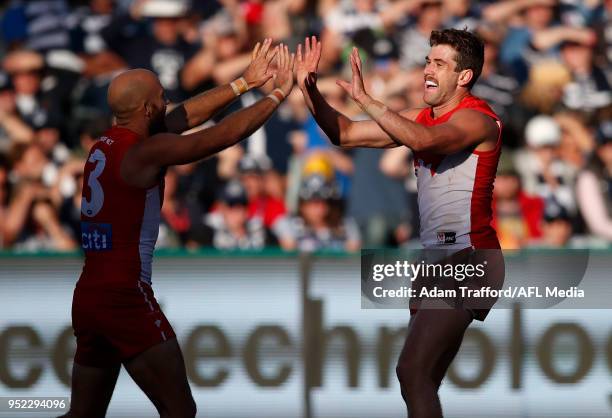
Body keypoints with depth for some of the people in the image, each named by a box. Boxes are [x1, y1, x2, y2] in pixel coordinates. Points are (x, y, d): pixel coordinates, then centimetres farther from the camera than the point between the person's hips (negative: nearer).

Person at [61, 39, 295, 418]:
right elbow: (226, 135, -11)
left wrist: (246, 82, 22)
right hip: (126, 299, -9)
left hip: (88, 297, 9)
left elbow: (188, 115, 19)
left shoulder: (107, 144, 11)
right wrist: (279, 93, 1)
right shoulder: (145, 152, -13)